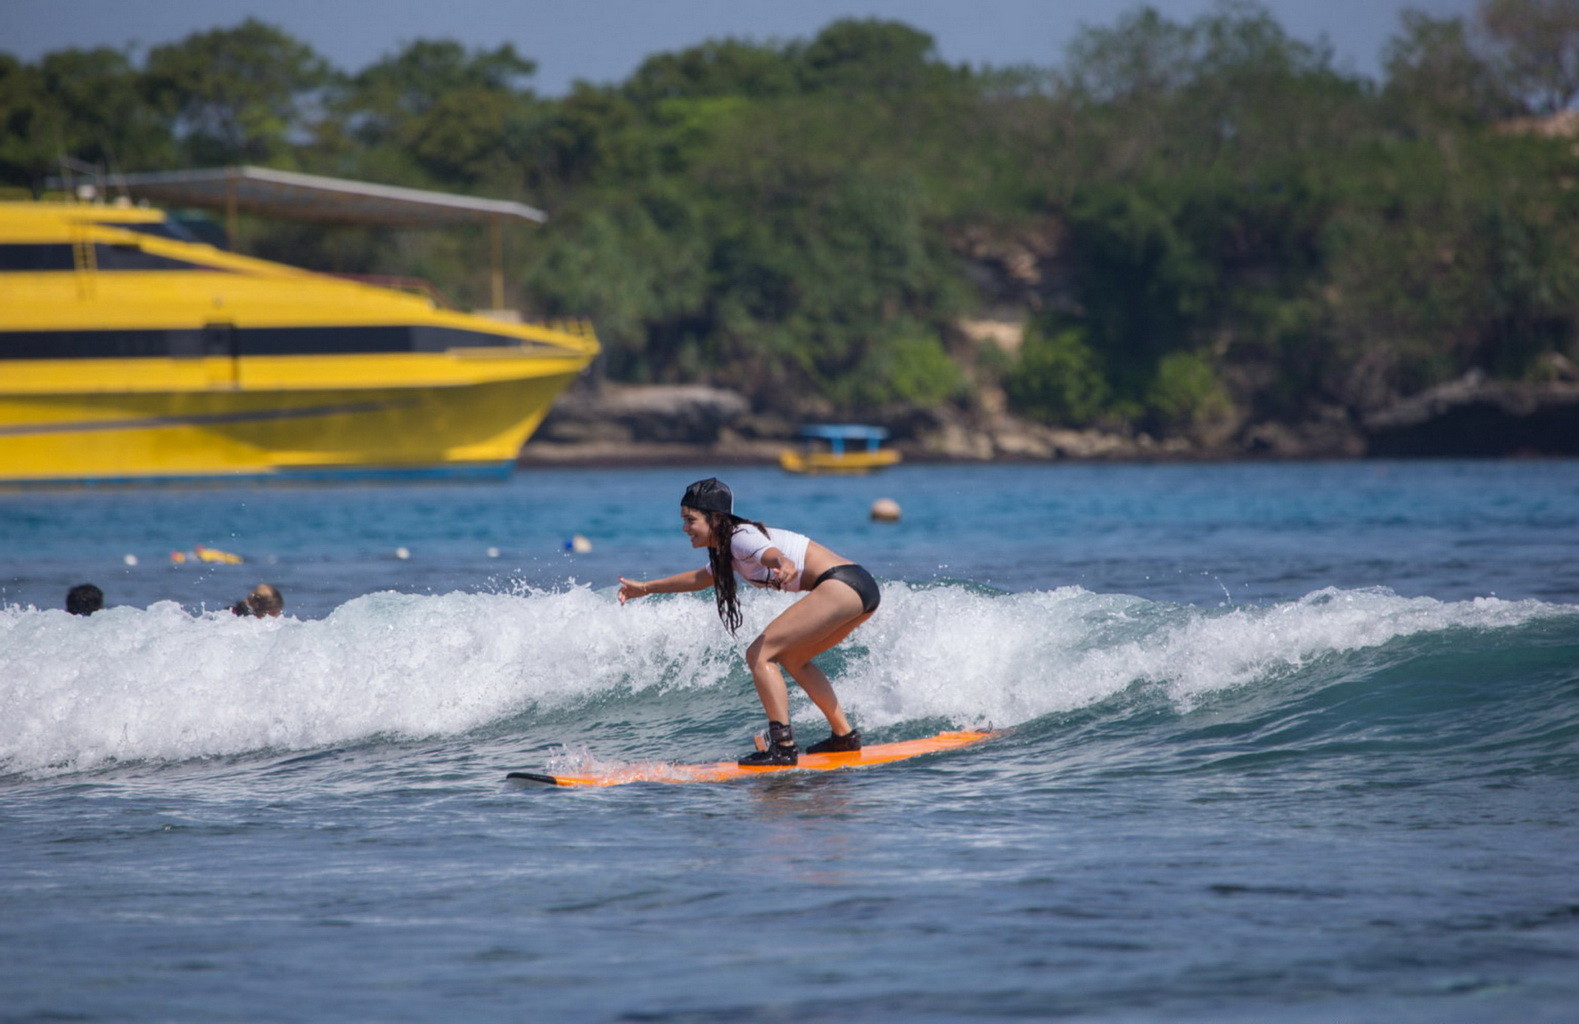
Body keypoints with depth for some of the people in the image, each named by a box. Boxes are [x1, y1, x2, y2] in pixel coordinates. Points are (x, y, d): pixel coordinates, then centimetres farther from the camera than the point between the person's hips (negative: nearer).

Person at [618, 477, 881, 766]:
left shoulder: (742, 537, -11)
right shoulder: (726, 551, 18)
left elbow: (771, 554, -35)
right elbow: (702, 578, 40)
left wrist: (785, 566, -59)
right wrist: (646, 588, 47)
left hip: (841, 585, -10)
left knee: (760, 654, -11)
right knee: (791, 658, 27)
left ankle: (783, 746, -19)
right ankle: (844, 735, 26)